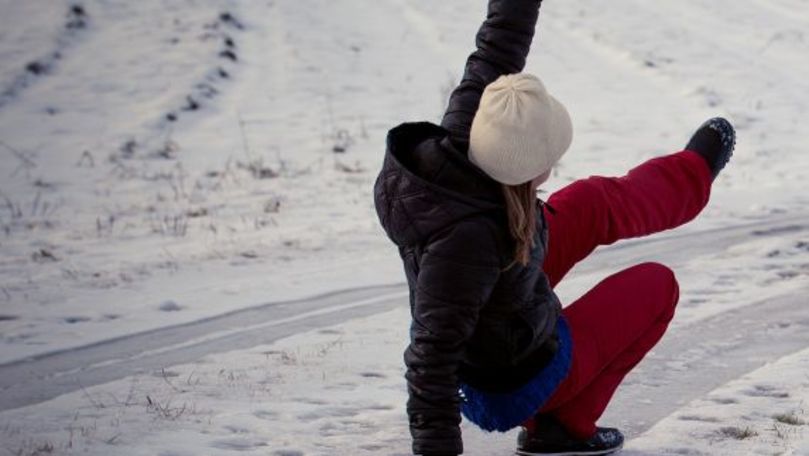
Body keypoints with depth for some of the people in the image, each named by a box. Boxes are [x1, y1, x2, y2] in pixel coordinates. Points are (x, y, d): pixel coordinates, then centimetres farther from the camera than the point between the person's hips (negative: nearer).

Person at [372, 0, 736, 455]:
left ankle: (692, 176, 52)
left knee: (594, 204, 20)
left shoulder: (462, 135, -23)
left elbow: (495, 57, -7)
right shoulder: (465, 238, -44)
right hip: (514, 388, -8)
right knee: (654, 286, 10)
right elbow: (432, 359, -43)